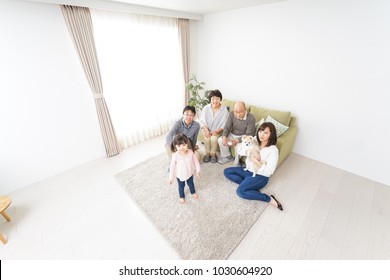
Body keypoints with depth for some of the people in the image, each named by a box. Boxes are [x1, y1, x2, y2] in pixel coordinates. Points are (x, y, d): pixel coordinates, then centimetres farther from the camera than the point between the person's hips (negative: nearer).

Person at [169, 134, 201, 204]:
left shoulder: (190, 152, -25)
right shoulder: (175, 155, -31)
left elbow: (195, 161, -8)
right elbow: (172, 166, -19)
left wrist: (198, 170, 1)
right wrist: (171, 177, -12)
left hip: (190, 173, 2)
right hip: (180, 175, -2)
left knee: (191, 184, 29)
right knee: (181, 186, 24)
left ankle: (193, 192, 60)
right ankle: (181, 196, 54)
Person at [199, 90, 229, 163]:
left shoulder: (224, 109, -11)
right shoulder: (206, 108, -6)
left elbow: (224, 124, -10)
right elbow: (202, 121, -5)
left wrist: (217, 131, -22)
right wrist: (206, 130, -20)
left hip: (218, 131, -1)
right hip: (207, 129, 1)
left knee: (214, 138, -28)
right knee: (207, 138, -26)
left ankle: (213, 154, -2)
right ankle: (207, 153, -1)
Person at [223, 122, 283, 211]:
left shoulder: (273, 150, -20)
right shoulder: (255, 141, -4)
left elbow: (269, 171, -19)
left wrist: (257, 161, -25)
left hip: (260, 176, -7)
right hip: (249, 170, 7)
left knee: (240, 191, -25)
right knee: (226, 172, 0)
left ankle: (269, 199, -10)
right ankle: (247, 184, -7)